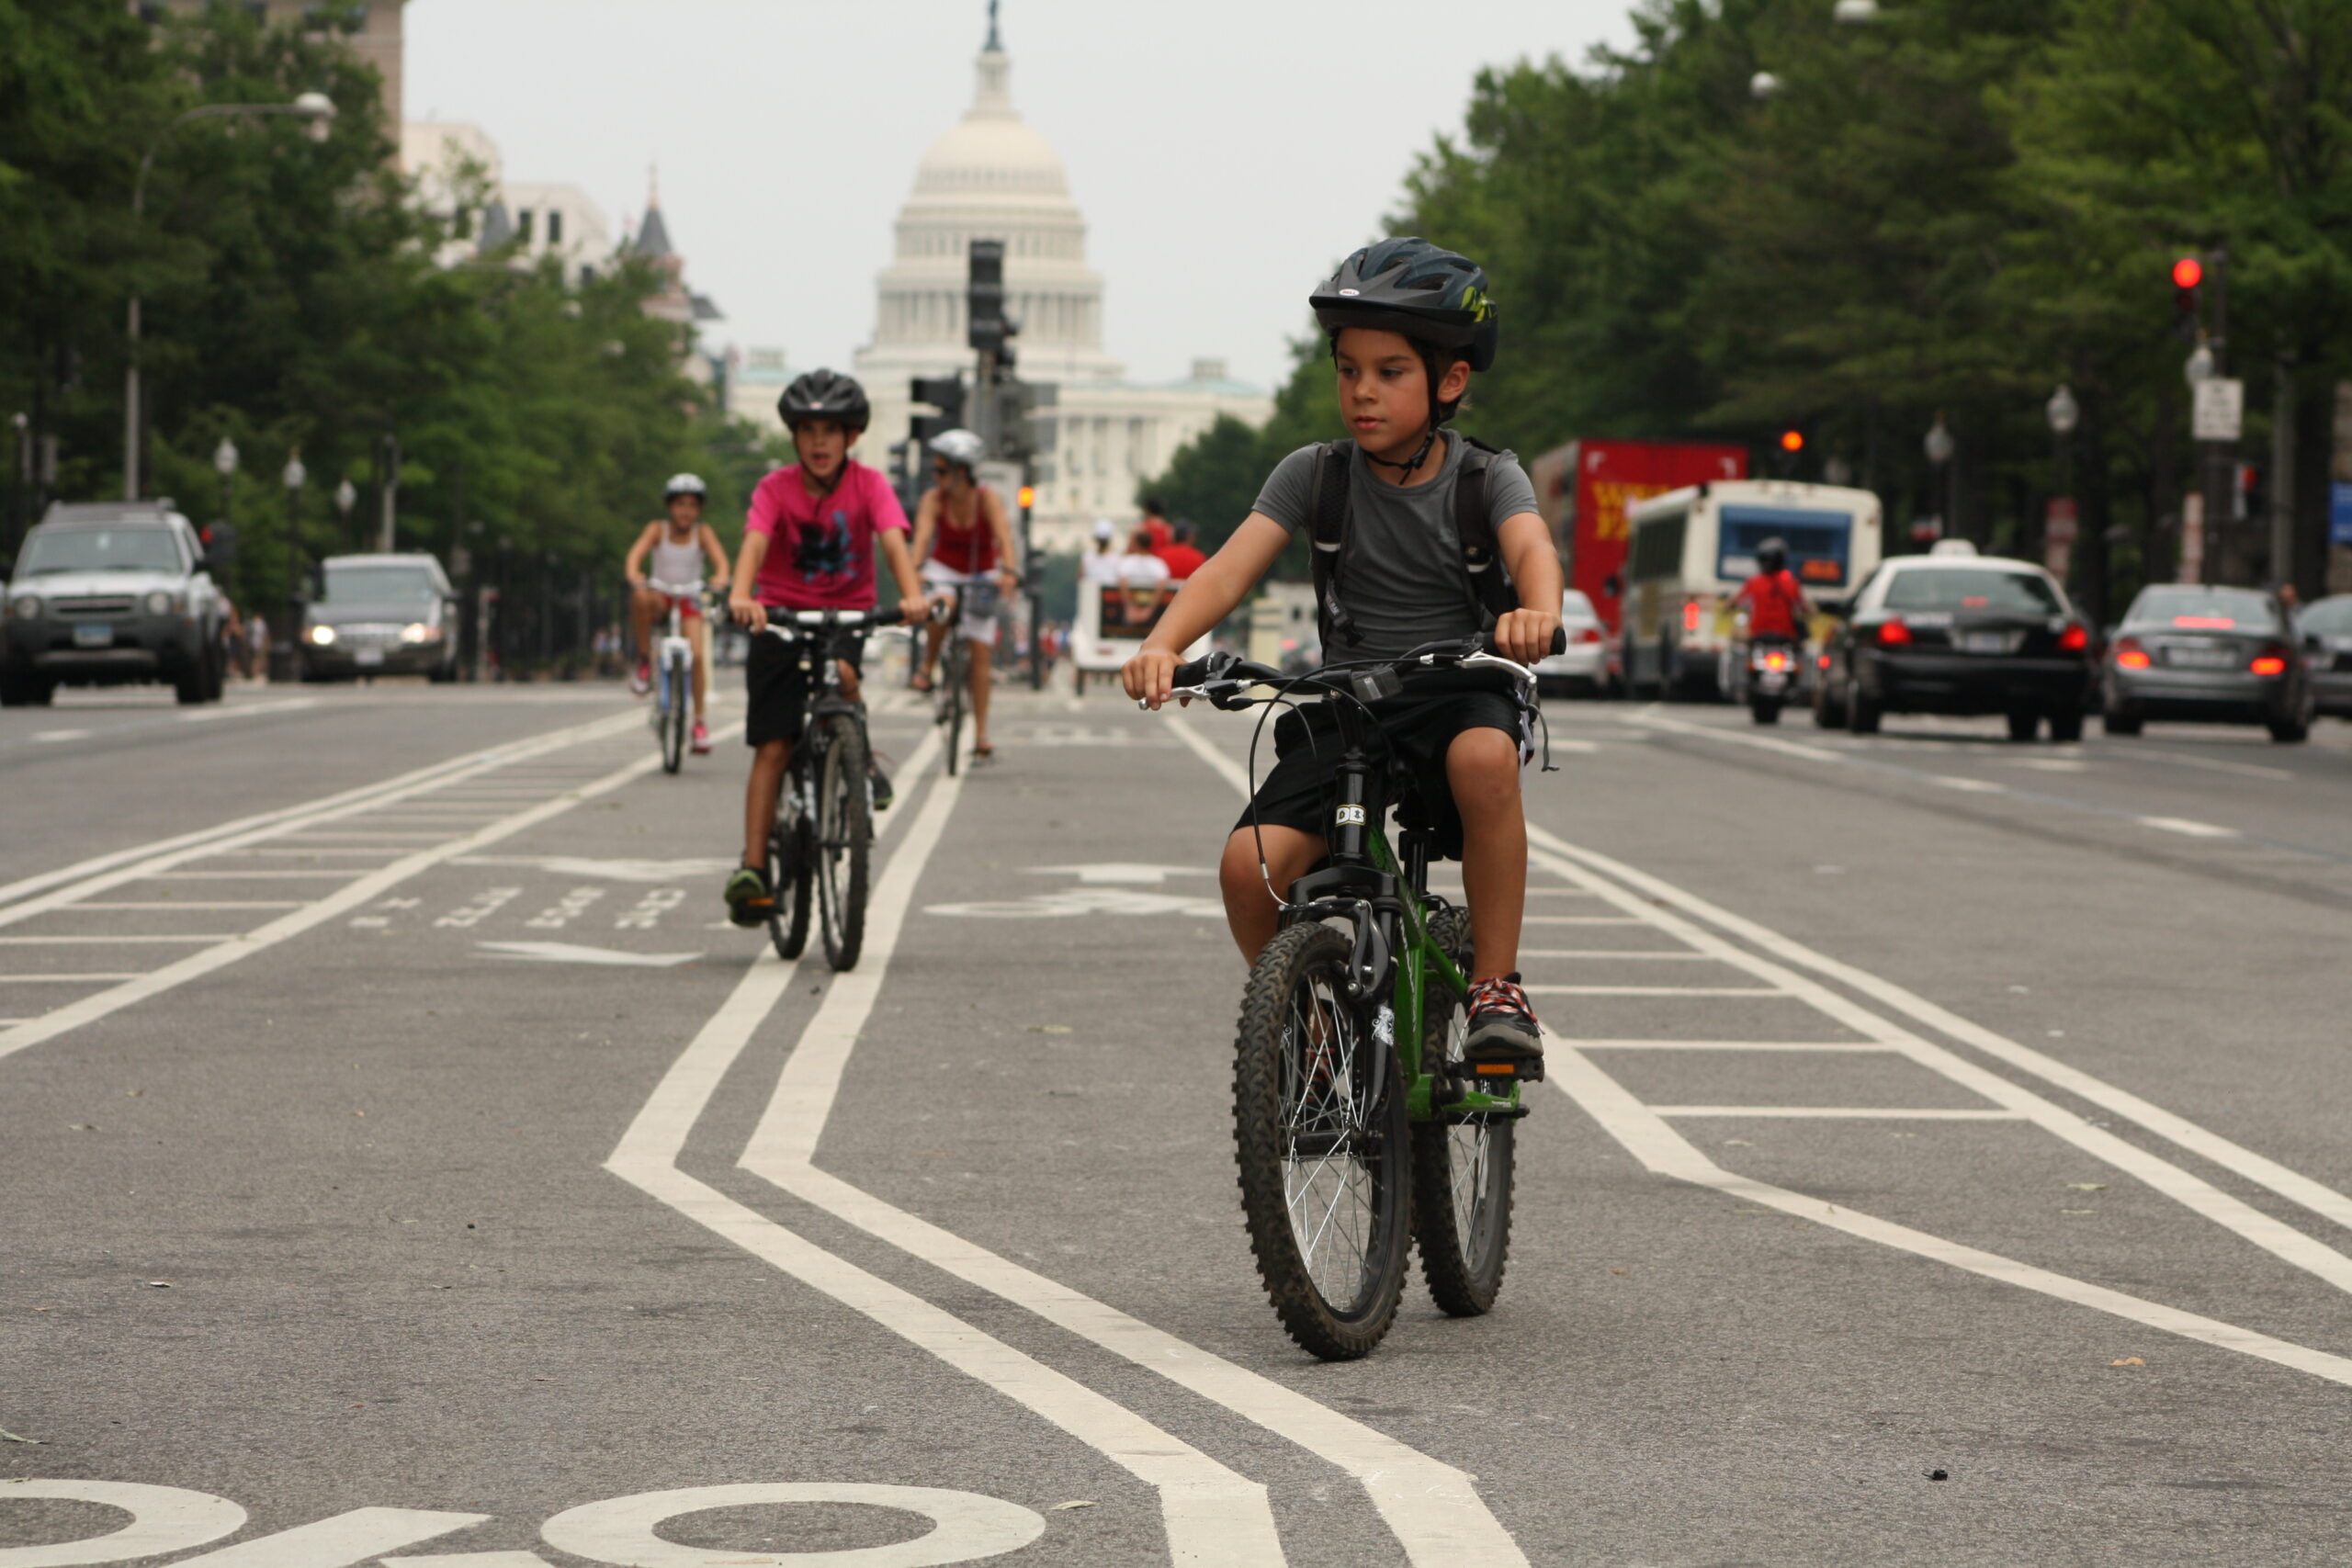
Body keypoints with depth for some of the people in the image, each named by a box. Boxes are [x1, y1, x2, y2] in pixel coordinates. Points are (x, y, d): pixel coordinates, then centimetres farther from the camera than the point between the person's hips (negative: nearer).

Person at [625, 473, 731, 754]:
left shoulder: (703, 533, -3)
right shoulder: (657, 530, -4)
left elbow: (720, 559, -18)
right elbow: (636, 553, -20)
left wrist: (721, 579, -41)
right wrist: (633, 575, -42)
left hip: (689, 601, 1)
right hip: (660, 597, -1)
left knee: (697, 655, -19)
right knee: (642, 598, -37)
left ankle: (701, 720, -7)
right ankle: (644, 660, -19)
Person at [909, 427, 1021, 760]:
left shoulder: (988, 499, -22)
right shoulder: (933, 499, -19)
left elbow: (1004, 535, -36)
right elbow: (923, 534, -34)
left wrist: (1007, 571, -54)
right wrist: (915, 568, -52)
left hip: (982, 574, 0)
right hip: (945, 568, 0)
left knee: (980, 652, -5)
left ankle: (980, 734, 2)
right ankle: (927, 665, -11)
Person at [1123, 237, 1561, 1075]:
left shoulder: (1486, 477, -1)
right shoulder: (1315, 473, 2)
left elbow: (1531, 546, -23)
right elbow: (1232, 567, -11)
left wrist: (1537, 612, -48)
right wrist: (1162, 644, -32)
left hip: (1459, 694, -2)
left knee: (1484, 758, -39)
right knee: (1250, 865, -23)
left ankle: (1496, 985, -23)